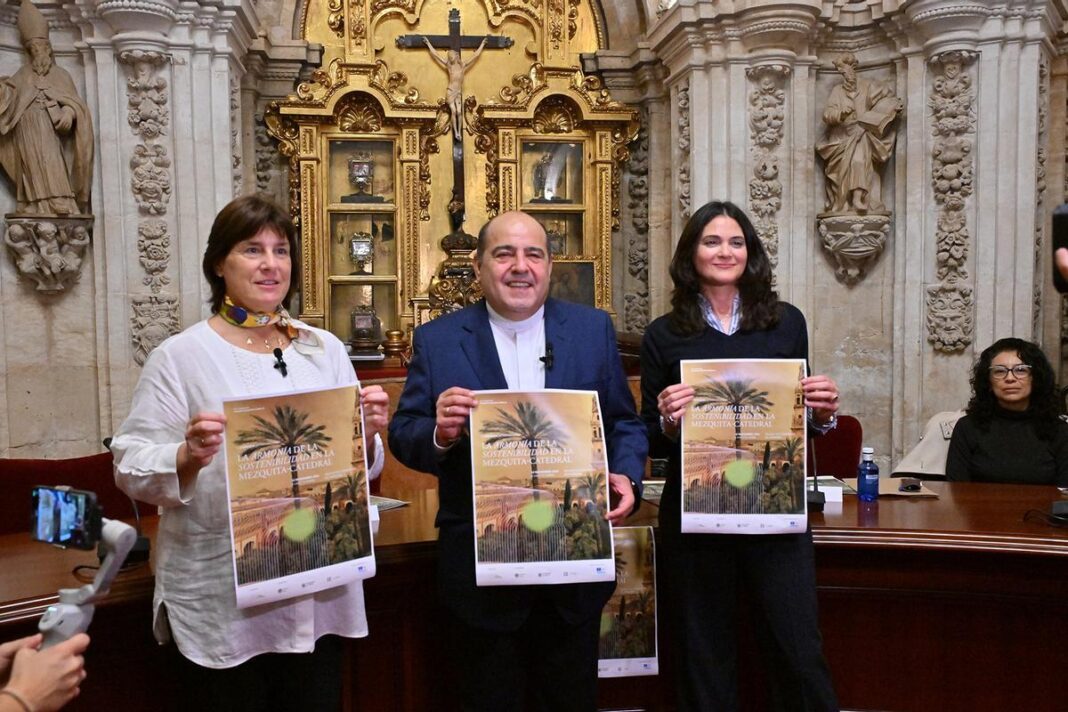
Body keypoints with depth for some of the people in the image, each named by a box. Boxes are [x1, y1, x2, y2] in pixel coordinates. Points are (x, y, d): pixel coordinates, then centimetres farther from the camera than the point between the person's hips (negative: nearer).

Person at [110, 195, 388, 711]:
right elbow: (130, 468, -7)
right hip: (220, 599, -3)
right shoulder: (179, 356, -6)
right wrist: (189, 458, -25)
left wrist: (368, 435, -12)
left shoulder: (325, 349, 5)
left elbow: (361, 468, 9)